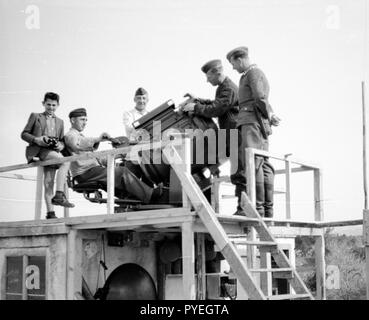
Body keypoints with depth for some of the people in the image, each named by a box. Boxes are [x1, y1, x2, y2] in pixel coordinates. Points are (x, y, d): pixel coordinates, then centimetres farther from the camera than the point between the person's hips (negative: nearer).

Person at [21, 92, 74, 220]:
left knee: (48, 182, -11)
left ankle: (50, 213, -18)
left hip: (52, 151, 4)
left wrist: (60, 145, -2)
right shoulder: (35, 116, 18)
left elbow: (62, 141, 23)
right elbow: (24, 134, 10)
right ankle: (59, 195, -36)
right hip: (37, 150, -4)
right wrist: (36, 139, -10)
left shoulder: (59, 122, 28)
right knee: (65, 161, -30)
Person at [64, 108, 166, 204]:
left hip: (93, 170, 10)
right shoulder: (69, 135, -2)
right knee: (122, 172, -21)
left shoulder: (79, 135, 31)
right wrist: (98, 139, -33)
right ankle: (150, 195, -25)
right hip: (85, 173, -10)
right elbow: (77, 145, -26)